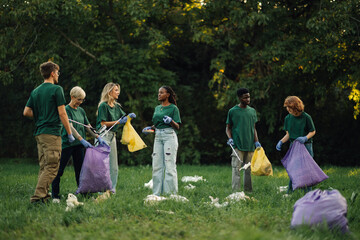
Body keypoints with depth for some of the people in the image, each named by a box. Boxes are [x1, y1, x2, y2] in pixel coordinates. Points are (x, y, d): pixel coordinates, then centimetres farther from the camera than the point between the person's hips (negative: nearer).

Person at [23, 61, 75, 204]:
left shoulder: (35, 91, 14)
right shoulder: (56, 89, -7)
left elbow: (26, 112, 12)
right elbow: (62, 113, -10)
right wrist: (70, 134, -5)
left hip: (39, 133, 8)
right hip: (52, 133, -8)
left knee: (44, 167, 12)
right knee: (52, 167, -9)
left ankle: (44, 196, 11)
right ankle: (38, 196, -18)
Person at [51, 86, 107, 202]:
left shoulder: (81, 111, 13)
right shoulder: (66, 110, -8)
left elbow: (88, 126, 17)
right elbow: (70, 127, -18)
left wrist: (98, 137, 6)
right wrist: (82, 140, -27)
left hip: (79, 145, 7)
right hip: (67, 144, -6)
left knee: (80, 170, 9)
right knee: (59, 170, -3)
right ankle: (55, 195, 1)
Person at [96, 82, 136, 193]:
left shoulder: (116, 106, 13)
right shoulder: (103, 105, -10)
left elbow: (124, 117, 22)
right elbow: (103, 123, -14)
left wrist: (130, 116, 0)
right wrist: (119, 122, -17)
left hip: (112, 136, 9)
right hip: (103, 135, -9)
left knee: (113, 165, 9)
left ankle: (112, 188, 15)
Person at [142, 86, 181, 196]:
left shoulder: (173, 108, -2)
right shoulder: (157, 108, 17)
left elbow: (177, 127, -5)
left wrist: (171, 121, -24)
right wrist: (149, 128, 5)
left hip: (169, 136, -7)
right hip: (158, 137, 7)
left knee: (169, 165, -8)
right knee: (157, 165, 5)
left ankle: (170, 193, -4)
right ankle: (157, 193, 10)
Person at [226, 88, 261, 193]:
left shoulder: (252, 111, 13)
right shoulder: (232, 111, 1)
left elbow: (254, 128, 17)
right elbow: (228, 128, 8)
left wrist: (256, 141, 6)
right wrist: (230, 138, -9)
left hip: (250, 145, 4)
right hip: (237, 145, -4)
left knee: (248, 169, 7)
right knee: (236, 169, -9)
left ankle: (248, 191, 14)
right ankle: (235, 191, -10)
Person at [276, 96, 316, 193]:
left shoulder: (306, 117, -10)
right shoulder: (288, 118, 4)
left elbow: (313, 131, -1)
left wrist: (305, 138, -20)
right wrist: (281, 142, -5)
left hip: (305, 146, -4)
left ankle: (308, 192, 9)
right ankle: (289, 193, 12)